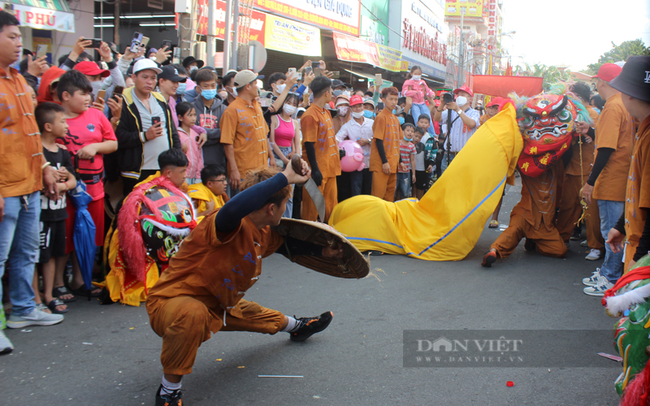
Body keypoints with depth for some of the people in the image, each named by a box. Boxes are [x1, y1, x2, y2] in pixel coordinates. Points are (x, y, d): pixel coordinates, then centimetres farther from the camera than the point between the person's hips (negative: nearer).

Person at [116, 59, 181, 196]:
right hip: (137, 173, -6)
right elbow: (118, 137, -14)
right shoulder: (124, 102, -6)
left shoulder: (160, 100, 15)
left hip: (165, 170, 6)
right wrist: (144, 136, -19)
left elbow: (173, 132, 19)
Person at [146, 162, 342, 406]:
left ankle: (295, 327, 65)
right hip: (171, 302, -9)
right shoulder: (230, 226, -31)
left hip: (216, 306, 9)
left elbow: (287, 243, 23)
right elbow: (234, 208, -57)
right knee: (192, 313, -43)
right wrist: (283, 178, -50)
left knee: (254, 313, 30)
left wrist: (322, 251, 13)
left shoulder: (264, 235, -1)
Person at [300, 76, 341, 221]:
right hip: (318, 170, -9)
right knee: (312, 208, 0)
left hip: (330, 168, 9)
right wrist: (315, 170, -20)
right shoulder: (310, 115, -15)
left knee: (331, 207, 13)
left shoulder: (326, 113, 13)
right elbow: (309, 144, -18)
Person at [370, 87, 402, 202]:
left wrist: (398, 161, 14)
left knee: (390, 195, 11)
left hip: (393, 164, 8)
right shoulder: (381, 117, -9)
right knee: (379, 194, -6)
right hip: (382, 164, -8)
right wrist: (384, 162, -17)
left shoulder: (395, 119, 14)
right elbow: (378, 140, -14)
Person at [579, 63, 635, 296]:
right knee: (611, 231, 17)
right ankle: (607, 272, 27)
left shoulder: (612, 107, -18)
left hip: (611, 181, -10)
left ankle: (611, 281, 5)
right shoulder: (624, 105, 11)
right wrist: (590, 132, 23)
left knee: (611, 232, -2)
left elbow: (606, 149, -23)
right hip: (619, 181, 10)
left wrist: (590, 182, -20)